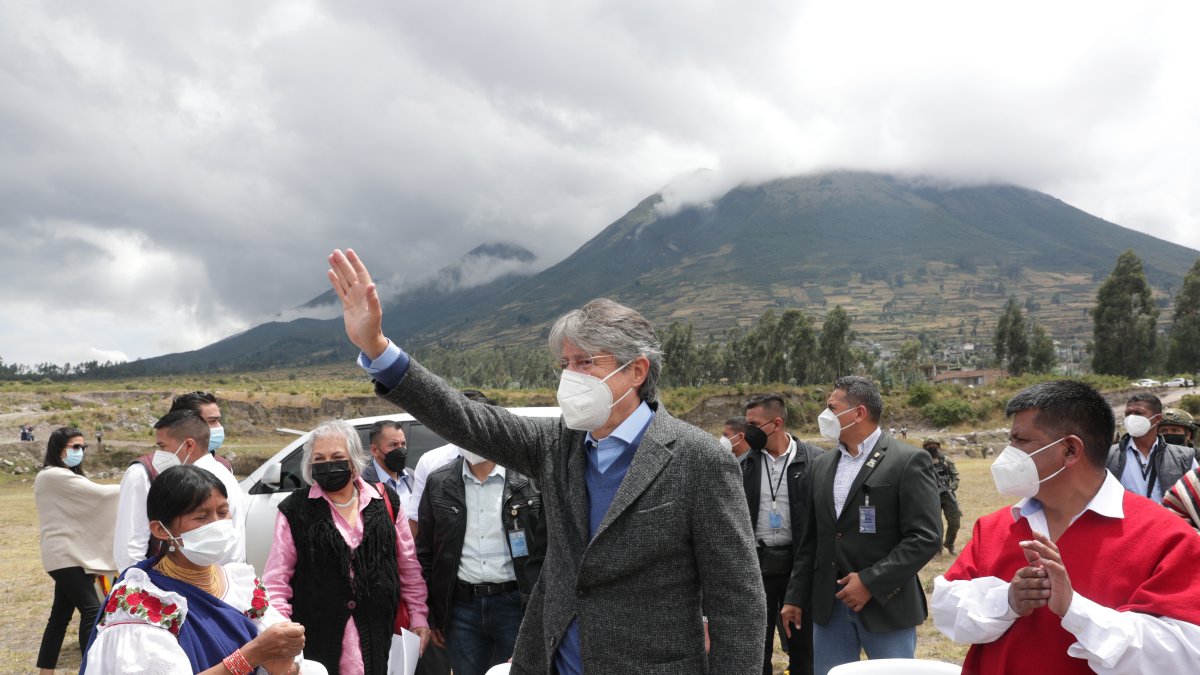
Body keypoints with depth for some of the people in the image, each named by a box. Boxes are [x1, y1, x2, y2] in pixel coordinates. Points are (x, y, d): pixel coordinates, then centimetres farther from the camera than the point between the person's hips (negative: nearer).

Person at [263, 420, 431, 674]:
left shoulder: (385, 501, 4)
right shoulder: (295, 510, -1)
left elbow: (408, 565, 10)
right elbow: (277, 580, -1)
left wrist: (418, 616, 8)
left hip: (377, 633, 2)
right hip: (317, 638, -2)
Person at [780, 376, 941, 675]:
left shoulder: (909, 461, -9)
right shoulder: (822, 465, 11)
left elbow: (926, 537, -14)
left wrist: (871, 582, -18)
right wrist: (795, 596, 11)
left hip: (885, 604, -5)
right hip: (829, 605, 5)